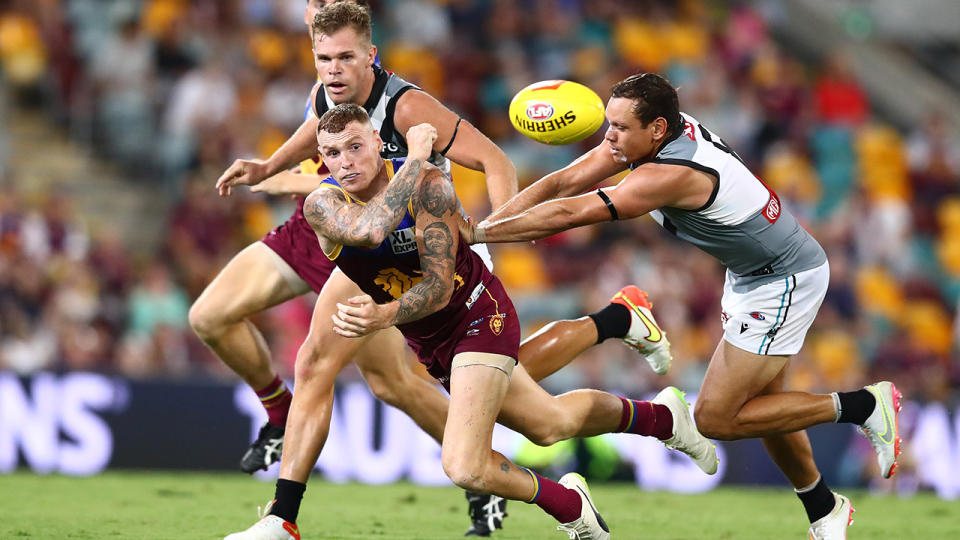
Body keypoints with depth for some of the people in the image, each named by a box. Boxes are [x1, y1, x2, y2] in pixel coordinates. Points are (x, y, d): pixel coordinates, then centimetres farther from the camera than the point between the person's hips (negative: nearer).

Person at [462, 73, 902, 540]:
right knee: (760, 404, 18)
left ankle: (861, 405, 1)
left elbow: (569, 215, -33)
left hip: (784, 282, -9)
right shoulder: (642, 134, -7)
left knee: (715, 418, -8)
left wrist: (475, 234, -28)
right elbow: (562, 184, -6)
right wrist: (480, 225, -15)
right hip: (750, 277, 9)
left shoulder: (671, 174, -32)